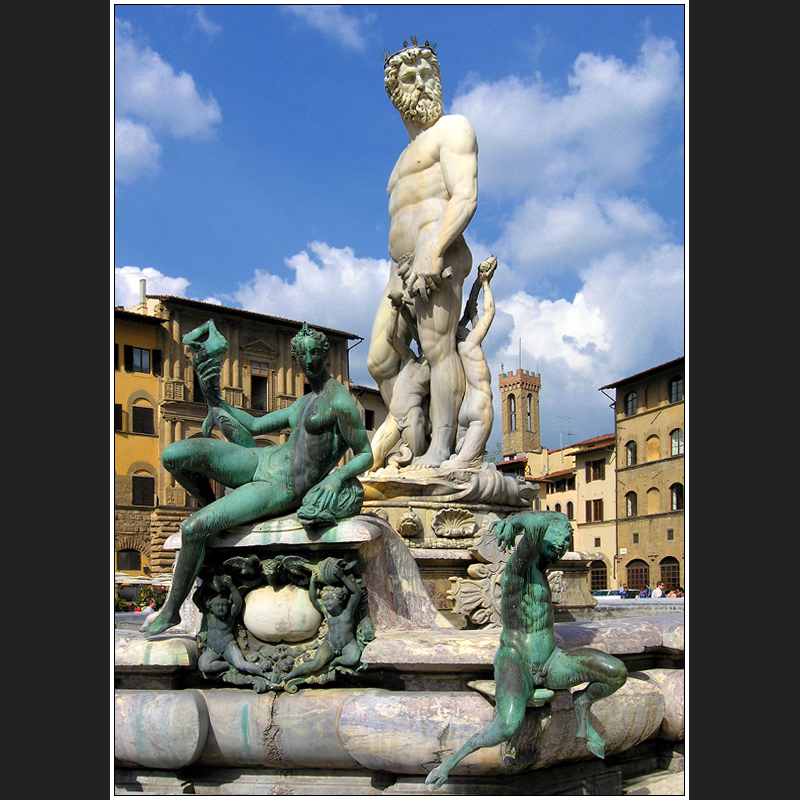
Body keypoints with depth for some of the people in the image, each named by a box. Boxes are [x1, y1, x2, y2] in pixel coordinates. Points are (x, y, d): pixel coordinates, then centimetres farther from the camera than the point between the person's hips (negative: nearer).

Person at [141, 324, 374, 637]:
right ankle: (210, 506, 17)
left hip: (282, 491, -7)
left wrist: (339, 477, -29)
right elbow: (255, 425, 24)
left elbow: (366, 456, -10)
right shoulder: (303, 403, 16)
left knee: (193, 528, -21)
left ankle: (171, 610, 1)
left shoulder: (341, 402, -12)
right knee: (173, 455, -13)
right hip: (260, 461, 8)